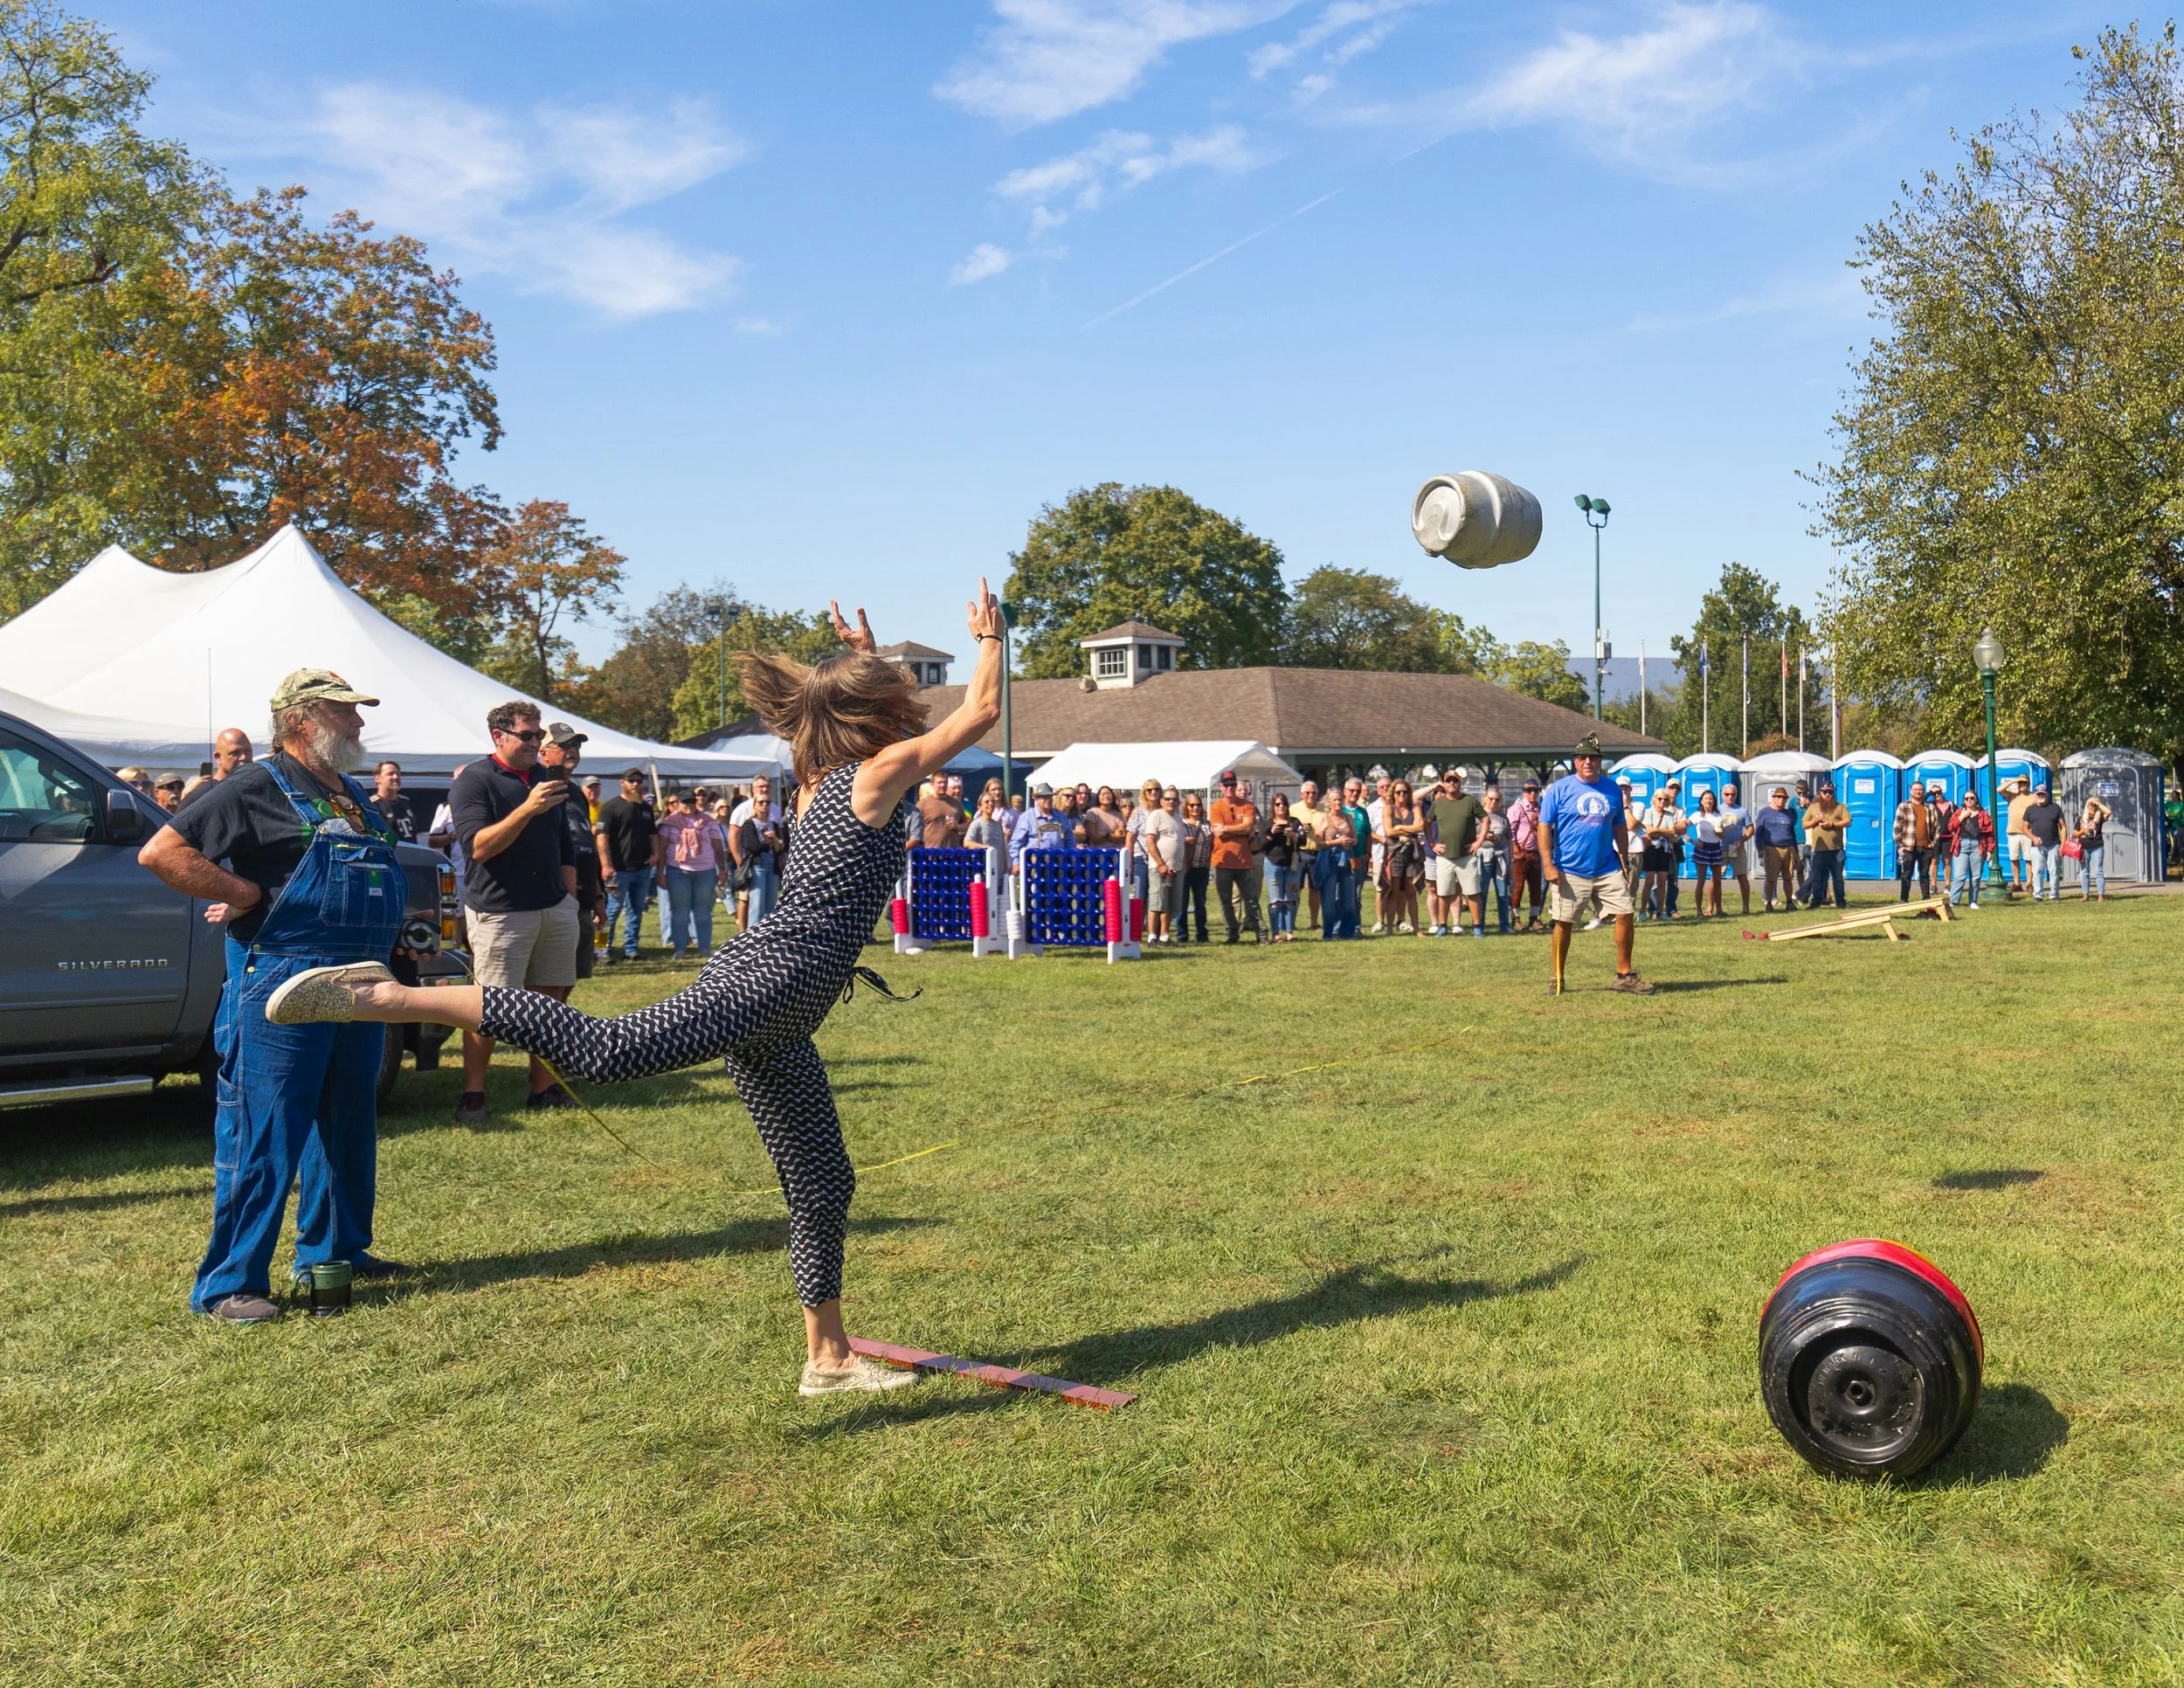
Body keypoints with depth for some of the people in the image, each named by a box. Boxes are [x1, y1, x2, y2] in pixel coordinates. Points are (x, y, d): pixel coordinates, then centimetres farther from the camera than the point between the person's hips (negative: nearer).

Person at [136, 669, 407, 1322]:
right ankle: (229, 1284, 3)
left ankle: (335, 1249, 30)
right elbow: (161, 851, -12)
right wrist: (245, 894, -14)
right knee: (263, 1137, -5)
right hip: (281, 990, -8)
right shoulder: (257, 788, -7)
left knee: (348, 1129, 16)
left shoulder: (351, 796, 18)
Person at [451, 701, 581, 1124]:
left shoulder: (545, 779, 16)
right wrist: (528, 809, -26)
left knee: (550, 1000, 6)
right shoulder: (474, 780, -5)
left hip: (555, 909, 6)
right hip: (500, 911, -6)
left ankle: (544, 1089, 13)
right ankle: (472, 1093, 4)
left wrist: (569, 897, 17)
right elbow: (478, 847, -18)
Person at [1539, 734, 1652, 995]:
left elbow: (1619, 829, 17)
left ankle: (1624, 974, 9)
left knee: (1626, 915, -3)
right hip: (1570, 873, -3)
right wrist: (1549, 865, -13)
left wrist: (1625, 862, 13)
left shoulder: (1612, 790, 10)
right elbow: (1544, 827, -5)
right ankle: (1557, 980, 12)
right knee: (1563, 924, 1)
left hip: (1608, 870, 4)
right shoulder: (1559, 789, -2)